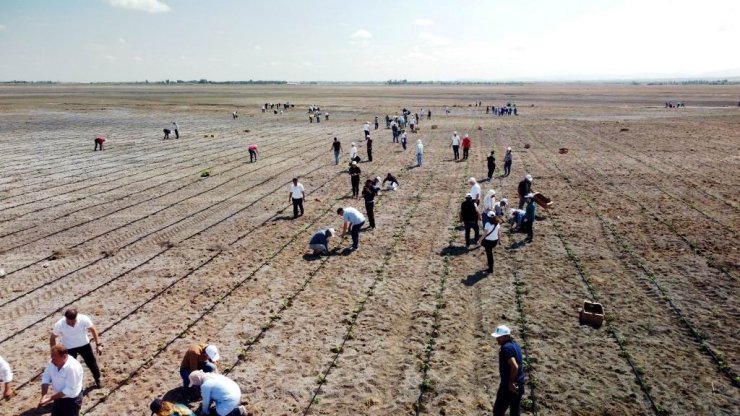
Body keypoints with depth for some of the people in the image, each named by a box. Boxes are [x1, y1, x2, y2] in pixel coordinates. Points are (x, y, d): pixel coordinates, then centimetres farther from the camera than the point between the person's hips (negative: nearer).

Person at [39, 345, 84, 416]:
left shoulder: (73, 367, -34)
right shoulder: (52, 362, -10)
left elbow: (69, 390, -28)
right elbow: (46, 378, -2)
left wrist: (51, 397, -25)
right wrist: (44, 395, -16)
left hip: (72, 400, -8)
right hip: (58, 397, 8)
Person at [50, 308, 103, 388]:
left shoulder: (84, 319, -32)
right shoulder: (59, 325, -31)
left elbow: (93, 330, -12)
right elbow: (52, 338, -11)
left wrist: (98, 344, -12)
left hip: (84, 344, 1)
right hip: (70, 348, -1)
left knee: (92, 363, 17)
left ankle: (97, 380, 43)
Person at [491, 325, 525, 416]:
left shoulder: (506, 348, -19)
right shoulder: (515, 344, 10)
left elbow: (514, 366, -30)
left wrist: (511, 382, -20)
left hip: (509, 385, -9)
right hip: (519, 384, 9)